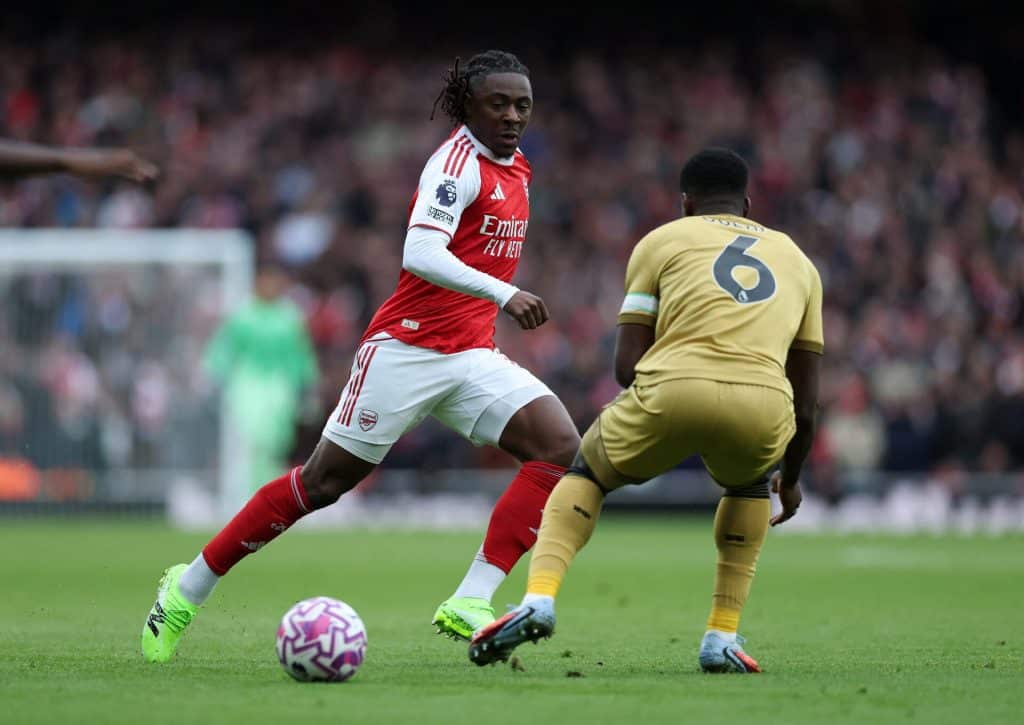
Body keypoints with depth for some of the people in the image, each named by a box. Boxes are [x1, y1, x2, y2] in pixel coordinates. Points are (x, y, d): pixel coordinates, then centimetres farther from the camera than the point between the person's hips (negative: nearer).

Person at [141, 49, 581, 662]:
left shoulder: (517, 171, 13)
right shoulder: (456, 161, -13)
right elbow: (420, 254, -29)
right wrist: (504, 295, -37)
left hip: (472, 357, 7)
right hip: (407, 348, -7)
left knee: (562, 446, -15)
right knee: (325, 480, -3)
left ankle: (470, 602, -20)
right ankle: (187, 588, 14)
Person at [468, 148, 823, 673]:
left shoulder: (662, 241, 22)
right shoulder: (798, 261, 31)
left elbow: (627, 365, 13)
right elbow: (806, 401, 29)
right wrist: (790, 480, 44)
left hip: (672, 390, -2)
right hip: (762, 406, 2)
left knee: (586, 473, 27)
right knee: (749, 485, 37)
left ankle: (539, 599, 3)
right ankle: (722, 639, 24)